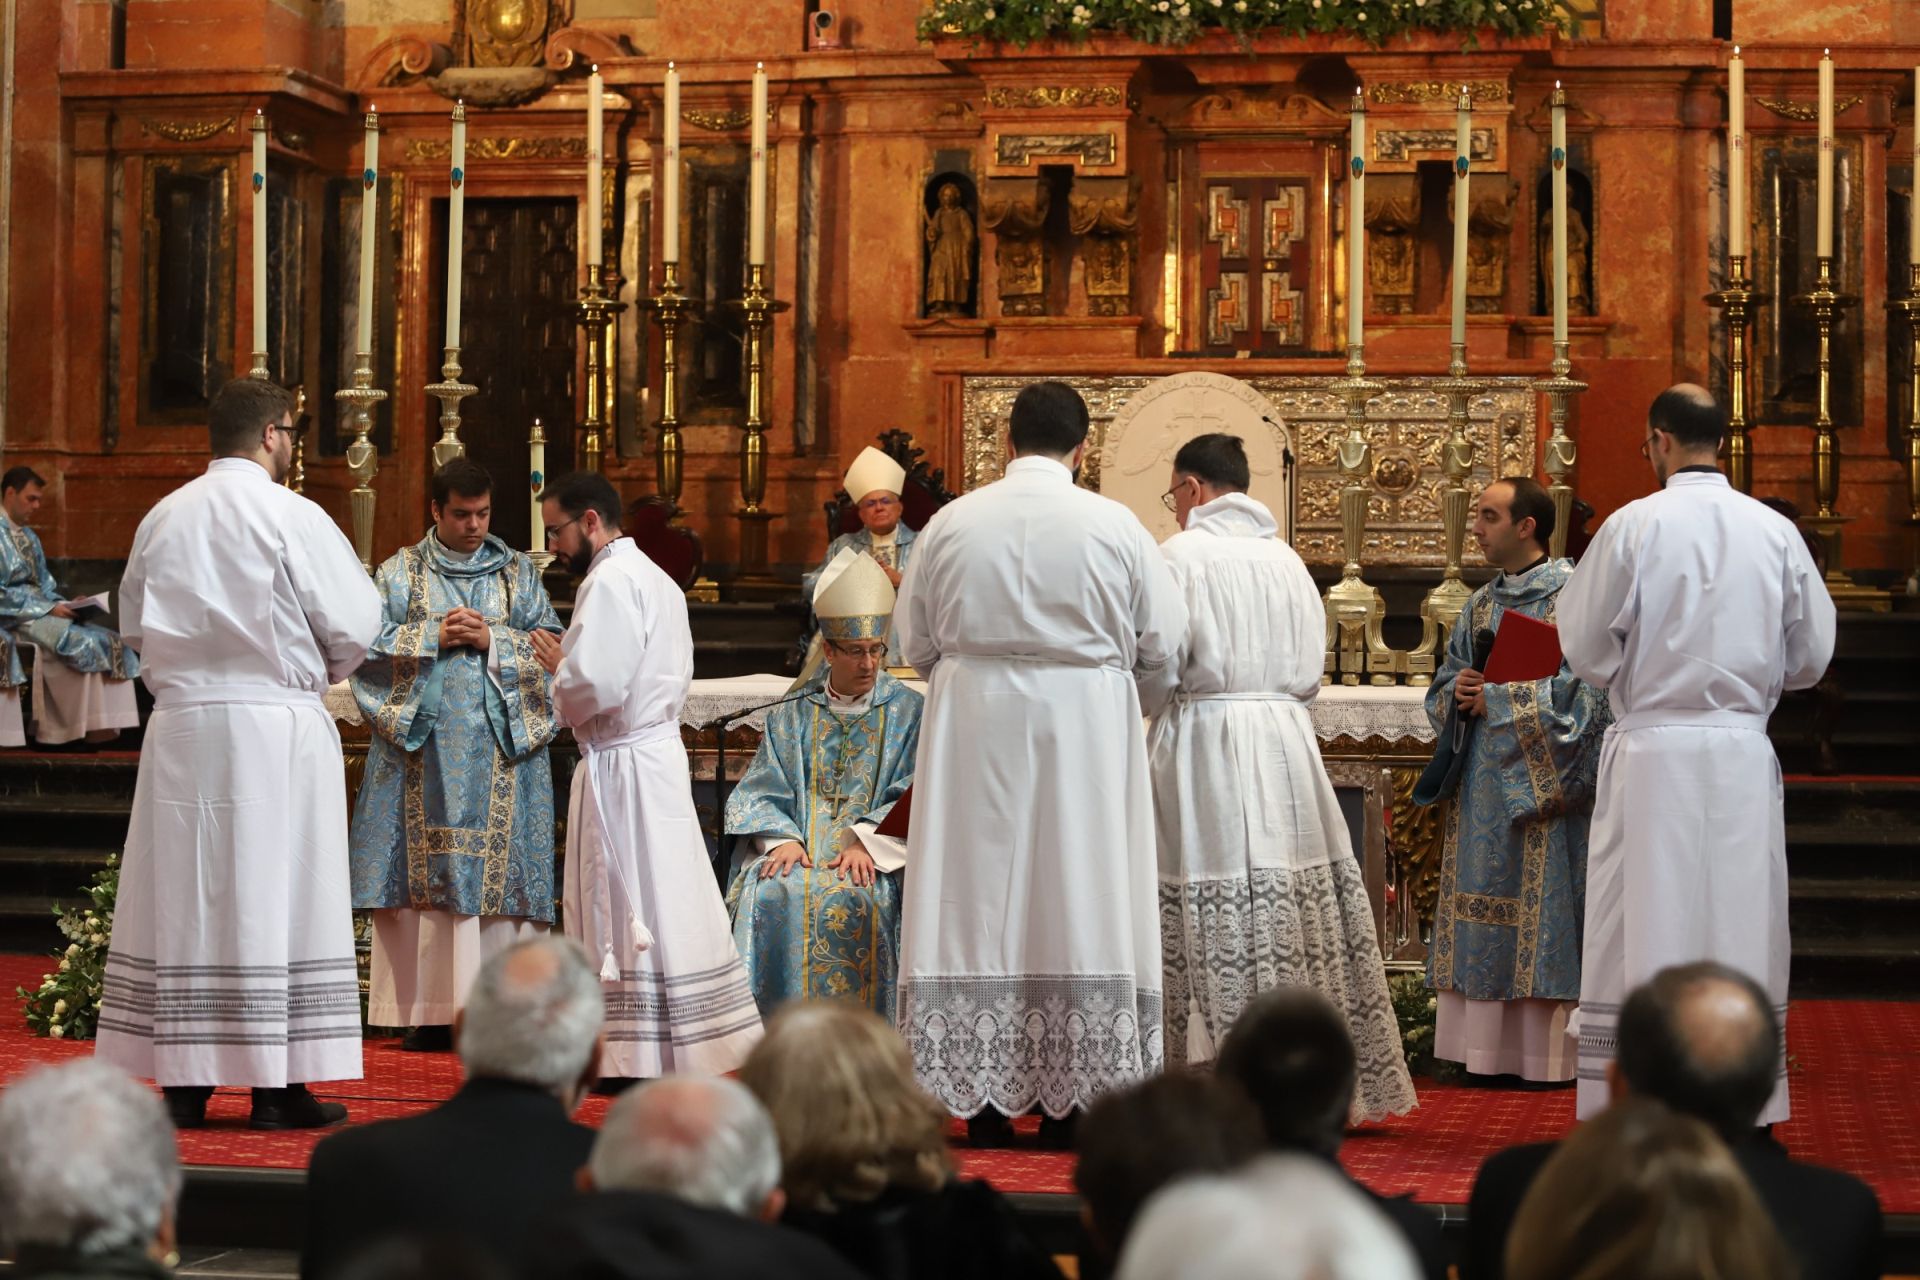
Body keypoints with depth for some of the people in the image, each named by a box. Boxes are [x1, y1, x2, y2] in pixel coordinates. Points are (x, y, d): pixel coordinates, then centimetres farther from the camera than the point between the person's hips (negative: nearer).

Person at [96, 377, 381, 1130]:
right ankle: (276, 1086, 1)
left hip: (181, 725, 5)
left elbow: (135, 623, 15)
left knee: (183, 897, 7)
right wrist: (325, 666, 13)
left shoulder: (162, 518, 6)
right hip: (273, 724, -4)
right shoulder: (292, 517, -9)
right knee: (274, 894, 0)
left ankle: (181, 1082, 9)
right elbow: (356, 623, -7)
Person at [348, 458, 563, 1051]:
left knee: (499, 864, -4)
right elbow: (369, 642, 1)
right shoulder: (402, 571, 9)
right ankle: (428, 1009, -1)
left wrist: (493, 640, -9)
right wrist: (434, 637, -10)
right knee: (426, 869, -4)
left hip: (501, 748, 1)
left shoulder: (518, 572, 12)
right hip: (423, 747, -1)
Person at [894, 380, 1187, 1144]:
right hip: (1084, 730, -1)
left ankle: (984, 1099, 6)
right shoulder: (1115, 527, -7)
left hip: (973, 733, 1)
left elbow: (915, 643, 5)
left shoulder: (951, 523, -3)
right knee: (1076, 897, 3)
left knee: (980, 894, 6)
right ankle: (1068, 1097, 4)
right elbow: (1162, 643, 0)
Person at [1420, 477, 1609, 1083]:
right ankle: (1489, 1046, 9)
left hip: (1540, 782, -7)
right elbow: (1445, 686, 18)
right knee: (1482, 904, 5)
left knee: (1539, 906, -6)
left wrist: (1499, 700, -13)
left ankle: (1546, 1050, -2)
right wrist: (1459, 693, -5)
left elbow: (1584, 689, -15)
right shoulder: (1481, 605, 15)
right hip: (1481, 783, 7)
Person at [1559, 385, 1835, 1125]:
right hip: (1743, 756, 2)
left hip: (1653, 751, -2)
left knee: (1646, 929, 2)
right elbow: (1812, 655, 7)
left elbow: (1584, 648, -4)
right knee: (1742, 924, 9)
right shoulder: (1777, 533, 0)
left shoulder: (1633, 526, -8)